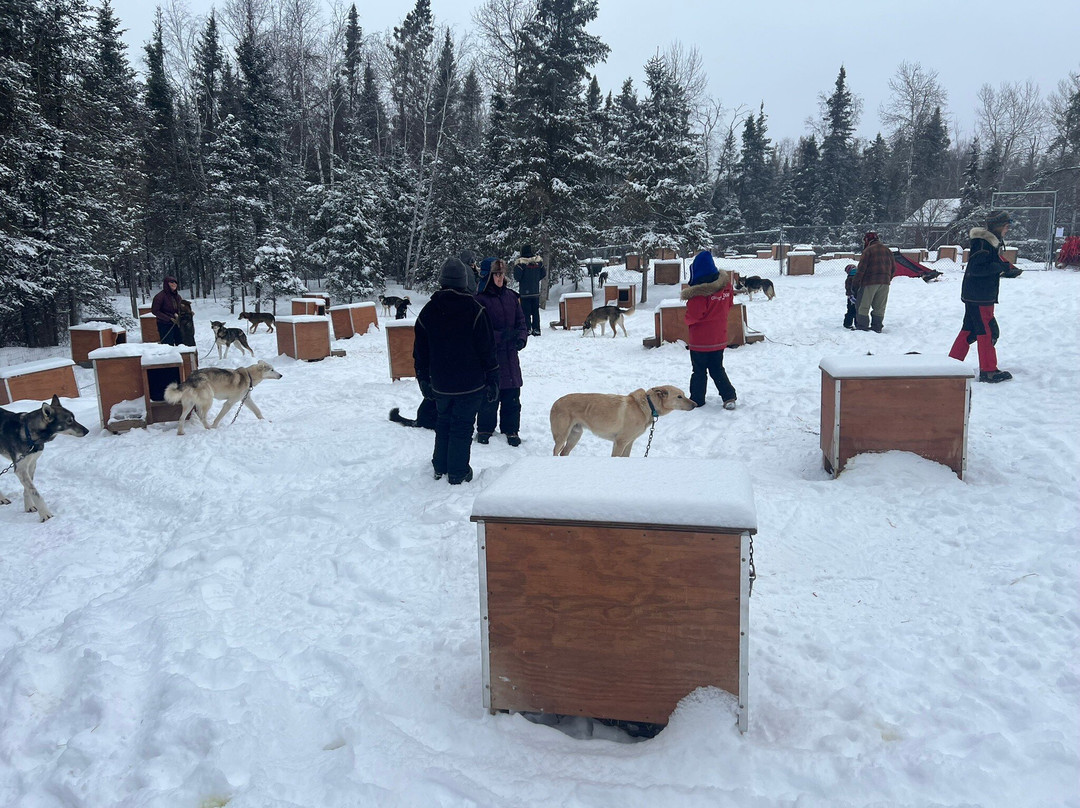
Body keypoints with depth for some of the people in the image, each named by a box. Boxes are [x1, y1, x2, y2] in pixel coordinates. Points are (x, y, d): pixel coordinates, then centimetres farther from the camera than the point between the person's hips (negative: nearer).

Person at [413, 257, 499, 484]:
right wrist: (492, 379, -1)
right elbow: (487, 348, -9)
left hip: (440, 383, 4)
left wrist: (423, 379, 17)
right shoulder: (474, 309, -11)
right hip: (470, 383, -4)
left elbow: (420, 352, 7)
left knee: (443, 423, 19)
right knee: (462, 426, 4)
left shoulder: (428, 312, 1)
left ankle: (439, 467, 28)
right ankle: (458, 473, 9)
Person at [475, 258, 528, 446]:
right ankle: (485, 429, 23)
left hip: (510, 356, 5)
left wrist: (521, 338, -8)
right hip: (489, 358, -4)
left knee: (512, 398, 9)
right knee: (490, 397, 5)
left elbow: (521, 322, 11)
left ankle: (511, 430, 23)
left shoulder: (511, 296, 6)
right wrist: (501, 336, -24)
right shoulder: (480, 300, -10)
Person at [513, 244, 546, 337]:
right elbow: (543, 273, 9)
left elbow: (517, 277, -14)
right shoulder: (538, 261, 0)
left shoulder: (520, 262, -15)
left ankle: (527, 329, -1)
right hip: (536, 291, 4)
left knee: (526, 311, 2)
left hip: (524, 292, -4)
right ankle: (536, 329, 10)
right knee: (535, 311, 11)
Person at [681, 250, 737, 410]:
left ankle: (696, 399, 18)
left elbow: (692, 316, -20)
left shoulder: (700, 290, -23)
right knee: (717, 369, 18)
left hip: (701, 340, -6)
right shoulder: (725, 284, -1)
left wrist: (688, 321, 1)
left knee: (699, 370, 9)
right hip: (719, 338, 6)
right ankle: (729, 397, 11)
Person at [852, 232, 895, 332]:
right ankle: (877, 327, 13)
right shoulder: (887, 250, 16)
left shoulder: (868, 250, -5)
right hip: (884, 282, 6)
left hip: (870, 282, -6)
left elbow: (861, 268, -11)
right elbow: (893, 268, 18)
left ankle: (862, 326, -2)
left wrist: (855, 282, -8)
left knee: (863, 305, 1)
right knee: (879, 307, 11)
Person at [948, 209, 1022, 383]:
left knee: (969, 329, 13)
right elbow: (975, 268, -23)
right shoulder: (982, 242, -18)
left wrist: (1007, 268, 4)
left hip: (975, 295, 10)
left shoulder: (993, 241, 14)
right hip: (979, 297, -10)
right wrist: (1000, 267, -22)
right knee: (988, 331, -4)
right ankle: (988, 371, 2)